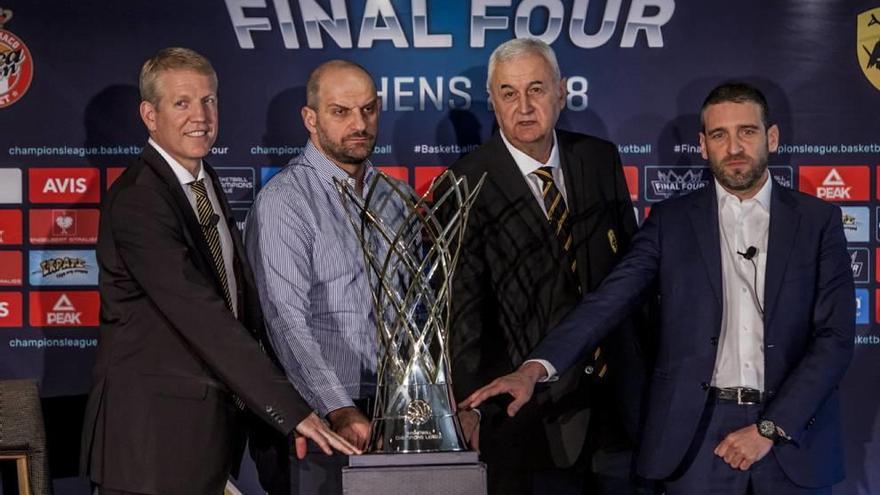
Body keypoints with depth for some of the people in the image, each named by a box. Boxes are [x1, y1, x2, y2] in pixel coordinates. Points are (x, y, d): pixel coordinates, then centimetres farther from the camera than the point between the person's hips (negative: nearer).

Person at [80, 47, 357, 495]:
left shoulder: (205, 181, 12)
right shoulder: (136, 200, -19)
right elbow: (203, 317, -27)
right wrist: (293, 411, -30)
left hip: (210, 422, 8)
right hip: (153, 428, -8)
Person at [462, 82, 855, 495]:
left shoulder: (818, 220, 4)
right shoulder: (672, 220, 4)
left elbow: (835, 335, -2)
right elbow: (610, 298, -7)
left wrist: (770, 429, -10)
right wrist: (534, 368, -22)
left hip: (792, 433, 0)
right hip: (699, 434, 0)